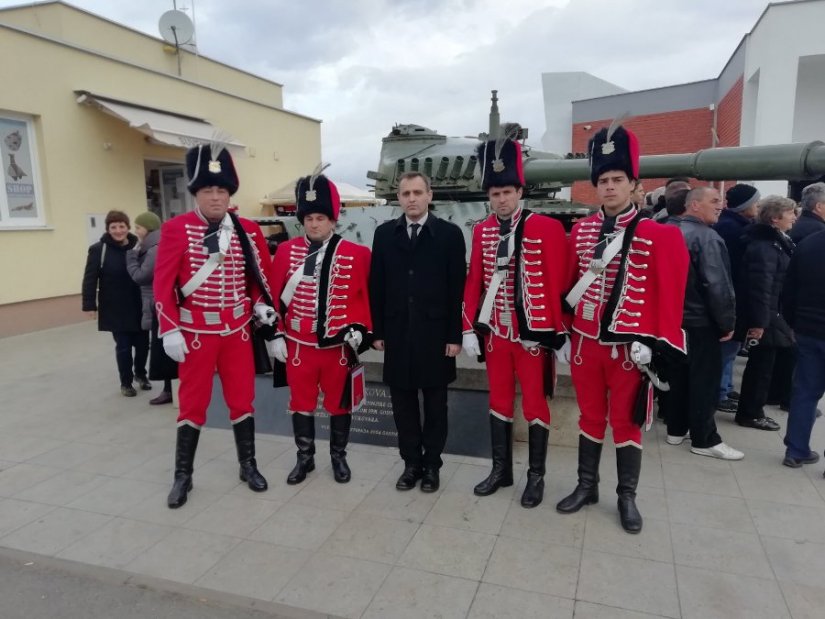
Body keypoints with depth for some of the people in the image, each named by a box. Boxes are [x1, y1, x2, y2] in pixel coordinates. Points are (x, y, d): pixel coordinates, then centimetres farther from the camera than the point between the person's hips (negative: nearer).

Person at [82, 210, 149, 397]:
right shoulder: (99, 249, -7)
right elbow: (90, 280, -7)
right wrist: (90, 305, -11)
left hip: (139, 306, 2)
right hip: (116, 309, -2)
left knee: (143, 343, 9)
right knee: (123, 346, 5)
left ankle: (140, 374, 34)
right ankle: (126, 382, 24)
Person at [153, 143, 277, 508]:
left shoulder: (248, 230, 1)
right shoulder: (175, 229, -7)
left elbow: (262, 274, 13)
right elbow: (163, 284, -8)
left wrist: (261, 304, -4)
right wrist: (169, 331, -12)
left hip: (237, 329, 3)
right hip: (195, 331, -2)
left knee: (242, 399, 11)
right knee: (193, 404, 7)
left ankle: (248, 466, 28)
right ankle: (183, 476, 24)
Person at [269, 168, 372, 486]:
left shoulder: (356, 254, -4)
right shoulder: (286, 251, 0)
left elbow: (365, 296, 0)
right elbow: (276, 296, 3)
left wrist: (359, 329, -10)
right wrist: (277, 335, 1)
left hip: (338, 345, -1)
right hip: (298, 344, 1)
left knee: (339, 403, 12)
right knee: (301, 403, 12)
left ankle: (338, 457, 30)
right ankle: (305, 457, 30)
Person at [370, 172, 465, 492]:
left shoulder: (450, 233, -2)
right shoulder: (385, 233, 6)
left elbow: (458, 288, -4)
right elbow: (377, 286, 6)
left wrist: (455, 335, -8)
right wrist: (377, 331, 3)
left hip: (435, 333, -2)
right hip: (397, 333, 3)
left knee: (435, 402, 9)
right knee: (403, 401, 10)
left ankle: (432, 464, 24)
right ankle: (411, 462, 24)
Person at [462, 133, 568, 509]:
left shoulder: (546, 228, -8)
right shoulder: (481, 231, 5)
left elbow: (557, 284, -9)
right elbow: (474, 282, 6)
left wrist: (558, 334, -9)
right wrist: (469, 329, 2)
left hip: (532, 333, -4)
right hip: (495, 332, 4)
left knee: (534, 404, 7)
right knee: (499, 401, 14)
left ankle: (536, 476, 22)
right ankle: (501, 469, 29)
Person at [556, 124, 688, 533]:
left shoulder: (656, 235, -7)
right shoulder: (579, 231, 4)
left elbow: (667, 294, -8)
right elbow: (568, 286, 8)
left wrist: (652, 343, -12)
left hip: (629, 346, -3)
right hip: (585, 343, 3)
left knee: (626, 421, 9)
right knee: (590, 417, 15)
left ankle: (627, 497, 26)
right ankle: (587, 486, 30)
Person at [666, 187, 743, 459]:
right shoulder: (707, 237, -18)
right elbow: (718, 284, -21)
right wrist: (727, 322, -12)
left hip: (672, 317, 8)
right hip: (700, 320, -8)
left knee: (678, 374, 15)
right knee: (704, 379, 1)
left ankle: (676, 429, 24)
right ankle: (704, 439, 9)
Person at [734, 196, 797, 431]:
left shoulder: (777, 241, 13)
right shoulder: (764, 246, -19)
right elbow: (760, 286, -25)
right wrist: (759, 321, -26)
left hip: (771, 315, 10)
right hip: (764, 318, -10)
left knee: (760, 365, 16)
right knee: (761, 366, 0)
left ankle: (751, 410, 27)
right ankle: (750, 413, 13)